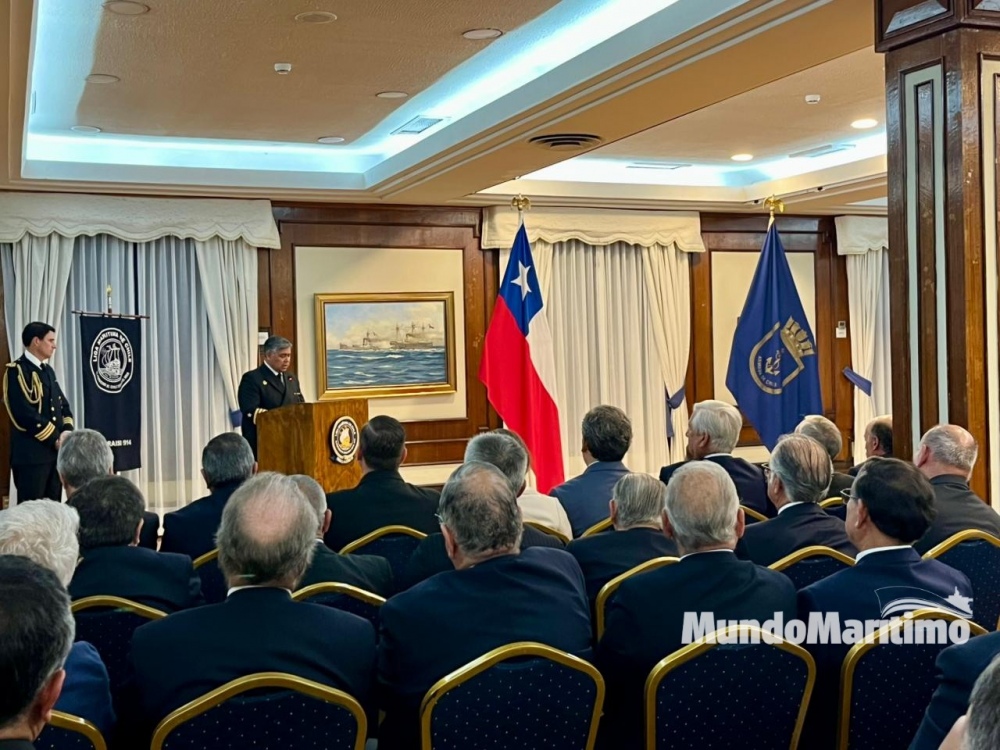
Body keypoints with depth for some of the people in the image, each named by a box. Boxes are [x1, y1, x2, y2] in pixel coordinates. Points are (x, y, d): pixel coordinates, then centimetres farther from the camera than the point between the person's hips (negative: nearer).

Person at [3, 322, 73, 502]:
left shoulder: (48, 370, 17)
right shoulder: (17, 370, -10)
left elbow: (63, 404, 17)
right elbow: (25, 413, -18)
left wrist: (66, 432, -3)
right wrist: (55, 439, -15)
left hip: (55, 451, 8)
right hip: (31, 454, -8)